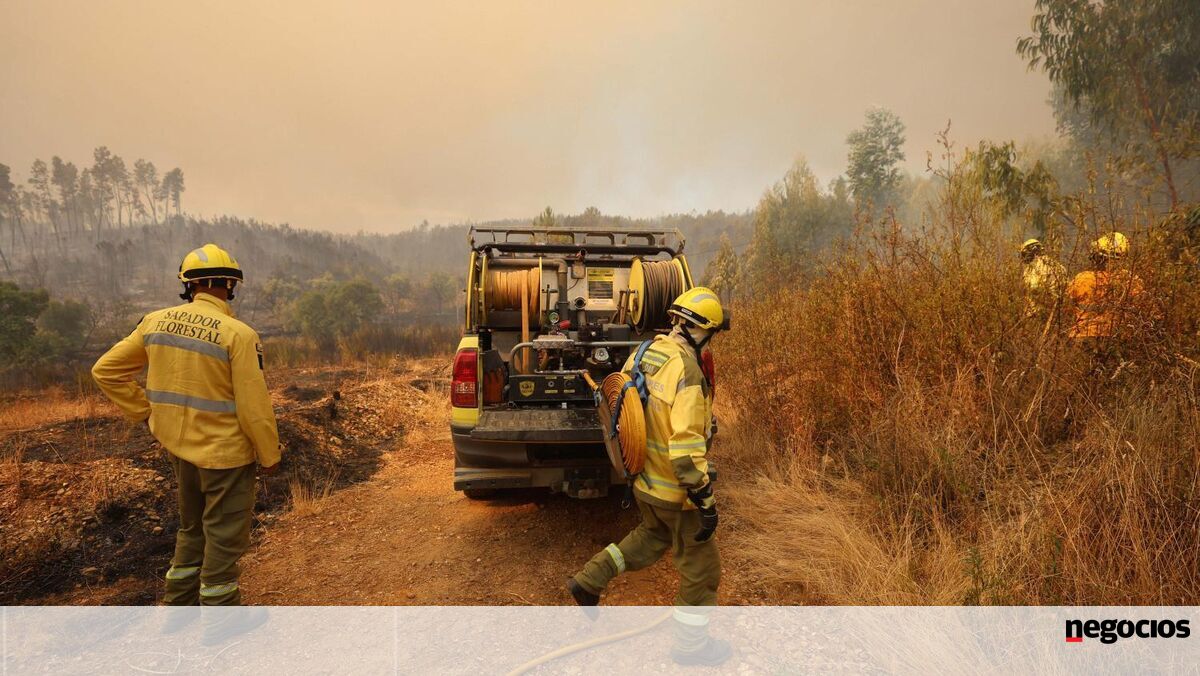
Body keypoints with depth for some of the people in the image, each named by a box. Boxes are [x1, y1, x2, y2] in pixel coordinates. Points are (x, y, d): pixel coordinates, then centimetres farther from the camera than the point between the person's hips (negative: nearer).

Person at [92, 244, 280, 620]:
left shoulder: (157, 322, -2)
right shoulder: (239, 335, -20)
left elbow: (106, 371, 6)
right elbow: (254, 405, -18)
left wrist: (148, 413, 10)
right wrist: (270, 455, -6)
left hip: (178, 447, 6)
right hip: (226, 452, -6)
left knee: (192, 529, 25)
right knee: (224, 538, 9)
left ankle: (178, 606, 39)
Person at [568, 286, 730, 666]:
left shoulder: (644, 353, -1)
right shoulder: (688, 372, -27)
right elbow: (686, 449, -31)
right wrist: (706, 502, -23)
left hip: (642, 478, 8)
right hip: (674, 490, -8)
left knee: (654, 535, 33)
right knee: (700, 567, 13)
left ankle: (589, 581, 33)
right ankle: (690, 645, 30)